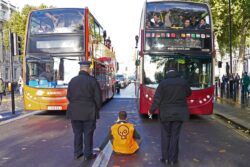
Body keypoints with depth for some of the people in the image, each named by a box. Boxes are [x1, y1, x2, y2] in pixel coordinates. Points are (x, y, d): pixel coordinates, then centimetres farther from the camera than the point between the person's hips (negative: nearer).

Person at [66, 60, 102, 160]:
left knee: (77, 133, 13)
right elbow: (98, 97, -8)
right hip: (89, 112, -3)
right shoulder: (92, 81, -10)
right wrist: (97, 109, 7)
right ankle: (88, 154, 12)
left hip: (74, 111, 4)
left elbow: (68, 96, 6)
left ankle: (77, 153, 21)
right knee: (88, 134, 5)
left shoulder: (72, 80, 1)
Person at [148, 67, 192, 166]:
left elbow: (157, 99, -9)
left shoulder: (163, 83, -8)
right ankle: (173, 159, 13)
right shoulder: (184, 82, -1)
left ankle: (165, 158, 15)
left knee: (165, 135, 11)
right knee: (175, 135, 8)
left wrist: (151, 111, 1)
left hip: (165, 113, -1)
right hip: (179, 113, 2)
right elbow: (188, 93, 16)